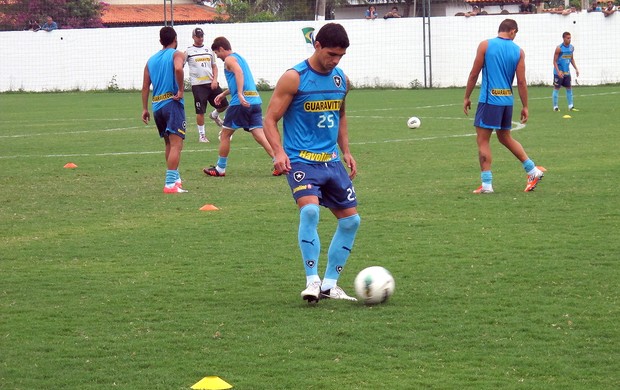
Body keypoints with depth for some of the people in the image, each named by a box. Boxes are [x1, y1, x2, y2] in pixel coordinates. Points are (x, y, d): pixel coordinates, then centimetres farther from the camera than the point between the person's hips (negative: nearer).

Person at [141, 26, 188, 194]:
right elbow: (178, 68, -25)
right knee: (176, 144, -10)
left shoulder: (151, 60, 16)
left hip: (157, 105, 7)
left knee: (169, 144, 22)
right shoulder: (176, 54, -1)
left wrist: (145, 109, 16)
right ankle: (170, 183, -18)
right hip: (172, 103, -7)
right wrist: (181, 90, -15)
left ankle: (175, 178, 32)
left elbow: (145, 86, 13)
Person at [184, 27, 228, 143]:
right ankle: (201, 135, 7)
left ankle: (214, 115, 34)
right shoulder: (188, 51, 1)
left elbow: (214, 66, 17)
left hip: (211, 83, 4)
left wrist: (215, 80, 1)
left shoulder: (209, 50, 14)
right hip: (198, 85, -4)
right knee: (200, 111, -5)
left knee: (224, 105, 2)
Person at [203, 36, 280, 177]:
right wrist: (224, 94, 41)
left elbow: (239, 73, -22)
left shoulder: (229, 59, -2)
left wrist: (240, 94, -32)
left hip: (241, 102, -8)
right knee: (259, 135, 0)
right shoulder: (240, 58, 26)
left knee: (225, 134, 8)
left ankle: (220, 169, 16)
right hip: (255, 101, 8)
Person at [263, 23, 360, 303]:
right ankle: (312, 280, -20)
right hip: (301, 160, -7)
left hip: (332, 161, 7)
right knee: (310, 210, -29)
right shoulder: (294, 78, -9)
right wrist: (279, 152, -22)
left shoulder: (341, 80, 10)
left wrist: (346, 151, 18)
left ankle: (329, 284, 16)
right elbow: (270, 119, -8)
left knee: (351, 220, 5)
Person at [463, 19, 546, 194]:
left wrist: (467, 97, 7)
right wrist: (525, 107, 8)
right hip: (507, 100, 5)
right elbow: (521, 82, 2)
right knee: (505, 138, 22)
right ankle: (533, 171, 22)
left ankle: (486, 184, -2)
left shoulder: (485, 45, -3)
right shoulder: (518, 51, 4)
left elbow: (474, 74, -2)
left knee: (482, 140, 1)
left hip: (489, 100, -5)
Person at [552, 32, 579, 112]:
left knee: (569, 88, 7)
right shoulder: (559, 48, -14)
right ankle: (555, 107, 4)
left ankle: (571, 106, 13)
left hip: (567, 72, 6)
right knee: (556, 88, -1)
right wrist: (558, 71, -22)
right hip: (559, 72, -6)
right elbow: (554, 61, -12)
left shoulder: (571, 47, 5)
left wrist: (576, 68, 13)